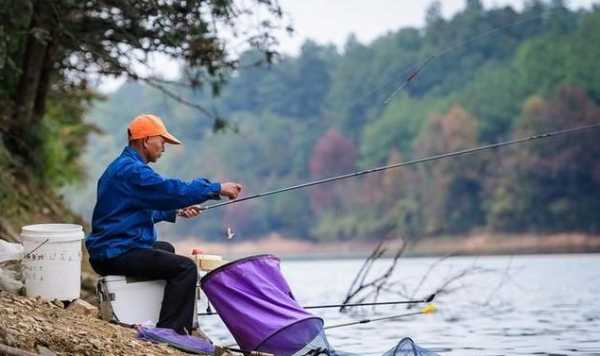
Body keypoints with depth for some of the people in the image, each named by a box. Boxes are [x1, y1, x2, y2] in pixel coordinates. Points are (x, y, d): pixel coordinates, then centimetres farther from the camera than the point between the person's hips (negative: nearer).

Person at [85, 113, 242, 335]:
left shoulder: (121, 167, 19)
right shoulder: (132, 170, -17)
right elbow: (172, 190, -24)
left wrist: (175, 212, 21)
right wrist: (218, 189, -17)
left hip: (108, 251, 11)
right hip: (116, 254, -11)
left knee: (165, 249, 33)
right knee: (185, 267, -16)